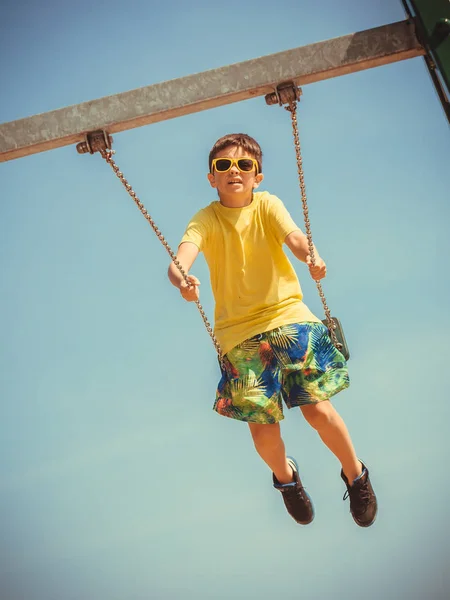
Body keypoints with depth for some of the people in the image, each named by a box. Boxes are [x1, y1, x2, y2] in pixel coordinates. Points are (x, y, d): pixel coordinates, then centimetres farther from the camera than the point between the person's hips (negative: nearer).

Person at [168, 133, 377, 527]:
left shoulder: (267, 204, 0)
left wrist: (312, 258, -43)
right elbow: (182, 256, -22)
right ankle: (285, 477, 35)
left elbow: (293, 235, -20)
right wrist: (182, 280, -46)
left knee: (318, 408, -7)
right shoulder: (206, 219, -2)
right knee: (262, 426, -2)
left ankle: (356, 474, 24)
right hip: (239, 331, 0)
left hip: (288, 316, 0)